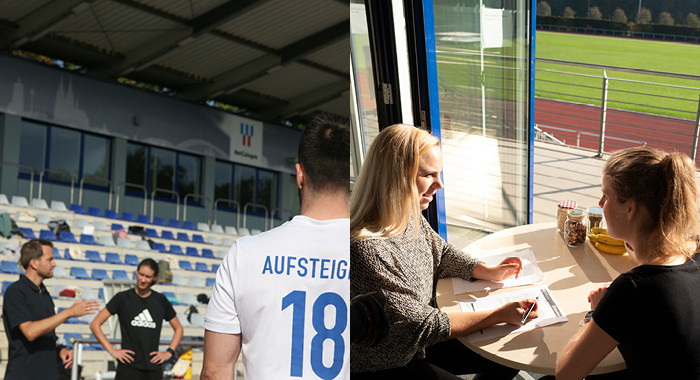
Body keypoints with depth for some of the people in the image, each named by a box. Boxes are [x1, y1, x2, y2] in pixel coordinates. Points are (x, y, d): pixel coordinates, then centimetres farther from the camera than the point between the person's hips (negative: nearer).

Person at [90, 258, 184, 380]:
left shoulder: (160, 300, 8)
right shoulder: (123, 298, 1)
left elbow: (179, 329, 20)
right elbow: (95, 325, 0)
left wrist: (169, 352, 6)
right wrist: (112, 350, -7)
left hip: (153, 370, 3)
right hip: (128, 367, -3)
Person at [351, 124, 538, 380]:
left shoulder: (408, 215, -7)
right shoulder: (366, 249, -34)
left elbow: (440, 253, 15)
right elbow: (421, 326, -27)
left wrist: (488, 272, -1)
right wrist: (500, 315, -23)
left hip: (419, 343, 8)